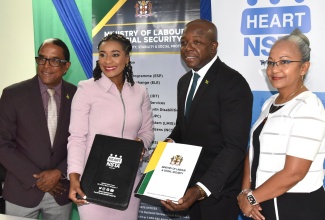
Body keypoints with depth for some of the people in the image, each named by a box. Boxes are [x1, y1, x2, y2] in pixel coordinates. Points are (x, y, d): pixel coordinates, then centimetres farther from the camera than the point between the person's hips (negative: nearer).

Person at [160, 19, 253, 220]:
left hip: (218, 191, -7)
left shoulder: (233, 83, -19)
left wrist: (202, 189, -32)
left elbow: (235, 147, -24)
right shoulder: (185, 81, 7)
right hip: (190, 184, 7)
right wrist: (170, 142, -5)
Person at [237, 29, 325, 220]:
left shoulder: (307, 107, -18)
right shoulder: (270, 103, 8)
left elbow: (293, 173, -23)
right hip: (266, 203, 7)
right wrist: (245, 192, -7)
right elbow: (255, 150, 7)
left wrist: (252, 197, -13)